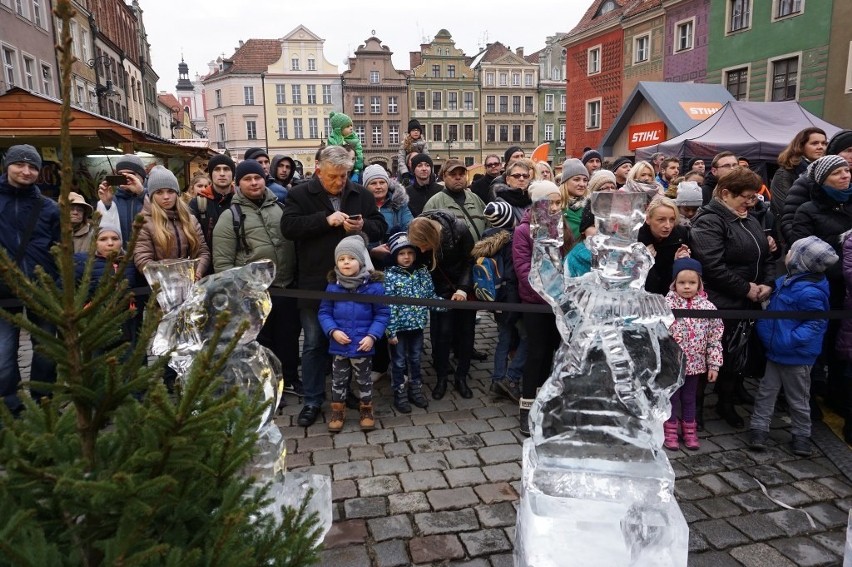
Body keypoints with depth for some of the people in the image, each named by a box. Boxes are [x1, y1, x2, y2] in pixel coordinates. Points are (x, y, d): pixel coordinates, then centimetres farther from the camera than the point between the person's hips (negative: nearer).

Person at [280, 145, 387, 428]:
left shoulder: (361, 194, 5)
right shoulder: (300, 194, -2)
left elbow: (380, 226, 9)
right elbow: (288, 227, -14)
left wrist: (363, 226, -13)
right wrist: (326, 220, -22)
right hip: (315, 283, -2)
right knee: (314, 343, 7)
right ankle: (312, 400, 19)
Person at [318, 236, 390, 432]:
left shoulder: (374, 286, -11)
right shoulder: (333, 286, -4)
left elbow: (382, 314, -6)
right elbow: (324, 312, 2)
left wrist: (372, 335, -16)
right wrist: (333, 331, -14)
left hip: (363, 345, -2)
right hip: (339, 345, 2)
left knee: (364, 380, 15)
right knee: (338, 380, 16)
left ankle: (366, 410, 34)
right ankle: (337, 411, 33)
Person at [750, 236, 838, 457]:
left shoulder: (809, 292, -27)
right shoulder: (788, 281, 1)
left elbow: (815, 323, -25)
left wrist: (789, 340, -31)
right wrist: (766, 329, 13)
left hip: (796, 356, -8)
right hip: (776, 351, 8)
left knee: (797, 398, 11)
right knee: (766, 391, 12)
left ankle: (801, 436, 29)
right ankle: (759, 429, 20)